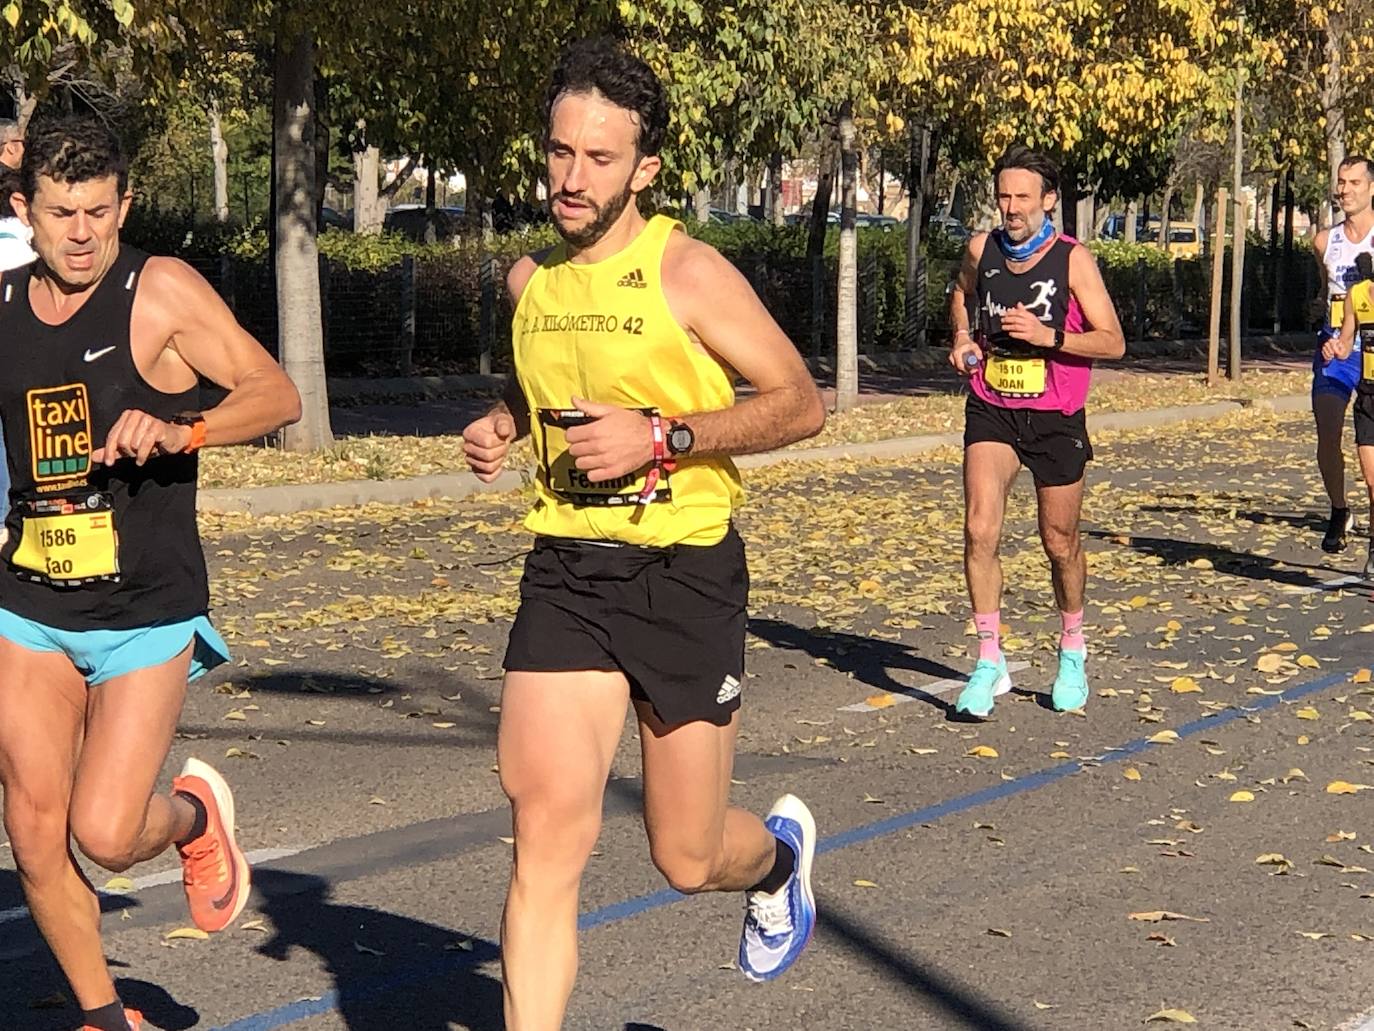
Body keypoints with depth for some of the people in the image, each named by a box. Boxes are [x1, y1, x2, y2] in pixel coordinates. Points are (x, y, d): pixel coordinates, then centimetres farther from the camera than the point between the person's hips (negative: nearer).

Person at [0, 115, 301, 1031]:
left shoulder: (162, 293, -8)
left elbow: (276, 395, -12)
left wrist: (181, 431, -27)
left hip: (147, 610, -4)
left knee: (105, 833, -11)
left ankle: (195, 815, 25)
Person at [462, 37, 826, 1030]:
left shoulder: (687, 271, -10)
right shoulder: (531, 278, 7)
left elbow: (800, 405, -11)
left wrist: (661, 436, -20)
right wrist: (499, 427, 5)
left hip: (686, 574, -4)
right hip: (567, 571, 4)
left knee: (687, 859, 9)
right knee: (547, 836, -12)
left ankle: (779, 853, 45)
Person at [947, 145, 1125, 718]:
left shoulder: (1072, 259, -9)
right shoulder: (981, 250, 1)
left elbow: (1113, 342, -10)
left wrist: (1048, 336, -23)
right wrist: (963, 338, 5)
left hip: (1056, 419, -2)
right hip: (991, 412, 2)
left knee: (1060, 543, 10)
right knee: (980, 529, -17)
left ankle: (1072, 650, 35)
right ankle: (990, 661, -9)